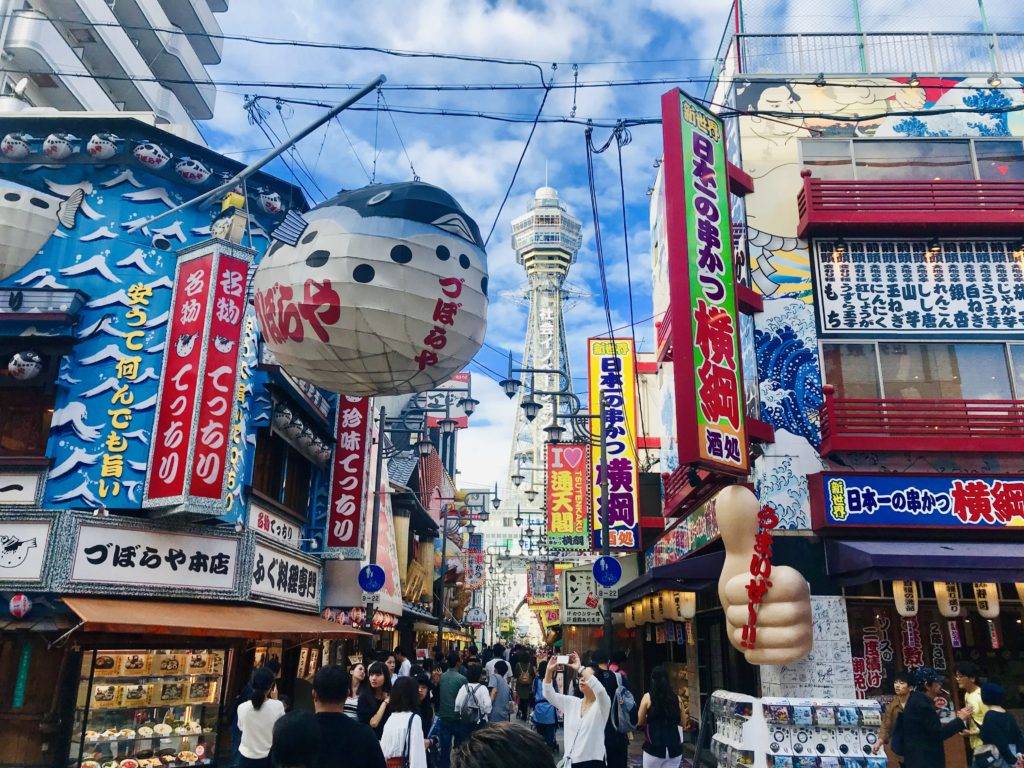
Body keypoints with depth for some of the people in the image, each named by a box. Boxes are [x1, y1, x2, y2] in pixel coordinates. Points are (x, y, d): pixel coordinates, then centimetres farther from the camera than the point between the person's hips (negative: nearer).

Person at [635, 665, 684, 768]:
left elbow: (640, 723, 0)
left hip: (654, 747, -2)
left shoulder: (648, 697, -5)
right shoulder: (676, 698, 3)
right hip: (675, 748, 3)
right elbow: (682, 723, 13)